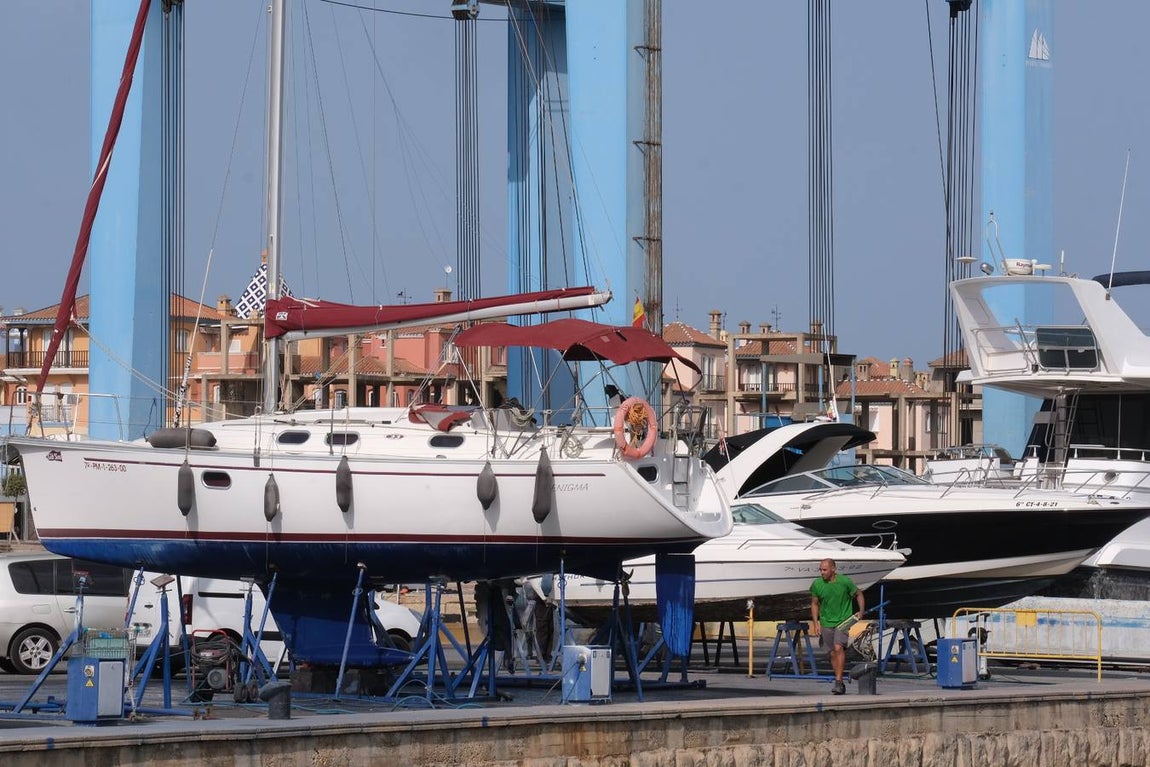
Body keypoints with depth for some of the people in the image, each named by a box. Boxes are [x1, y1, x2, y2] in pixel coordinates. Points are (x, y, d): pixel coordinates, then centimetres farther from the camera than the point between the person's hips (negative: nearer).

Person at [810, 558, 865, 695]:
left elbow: (859, 594, 6)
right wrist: (816, 624, 2)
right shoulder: (817, 584, -3)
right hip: (826, 622, 3)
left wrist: (861, 611, -5)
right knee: (833, 653, 8)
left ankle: (838, 681, -20)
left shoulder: (845, 581, -10)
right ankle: (840, 684, 19)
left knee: (838, 648, -20)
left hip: (843, 621, -3)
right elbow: (814, 604, 8)